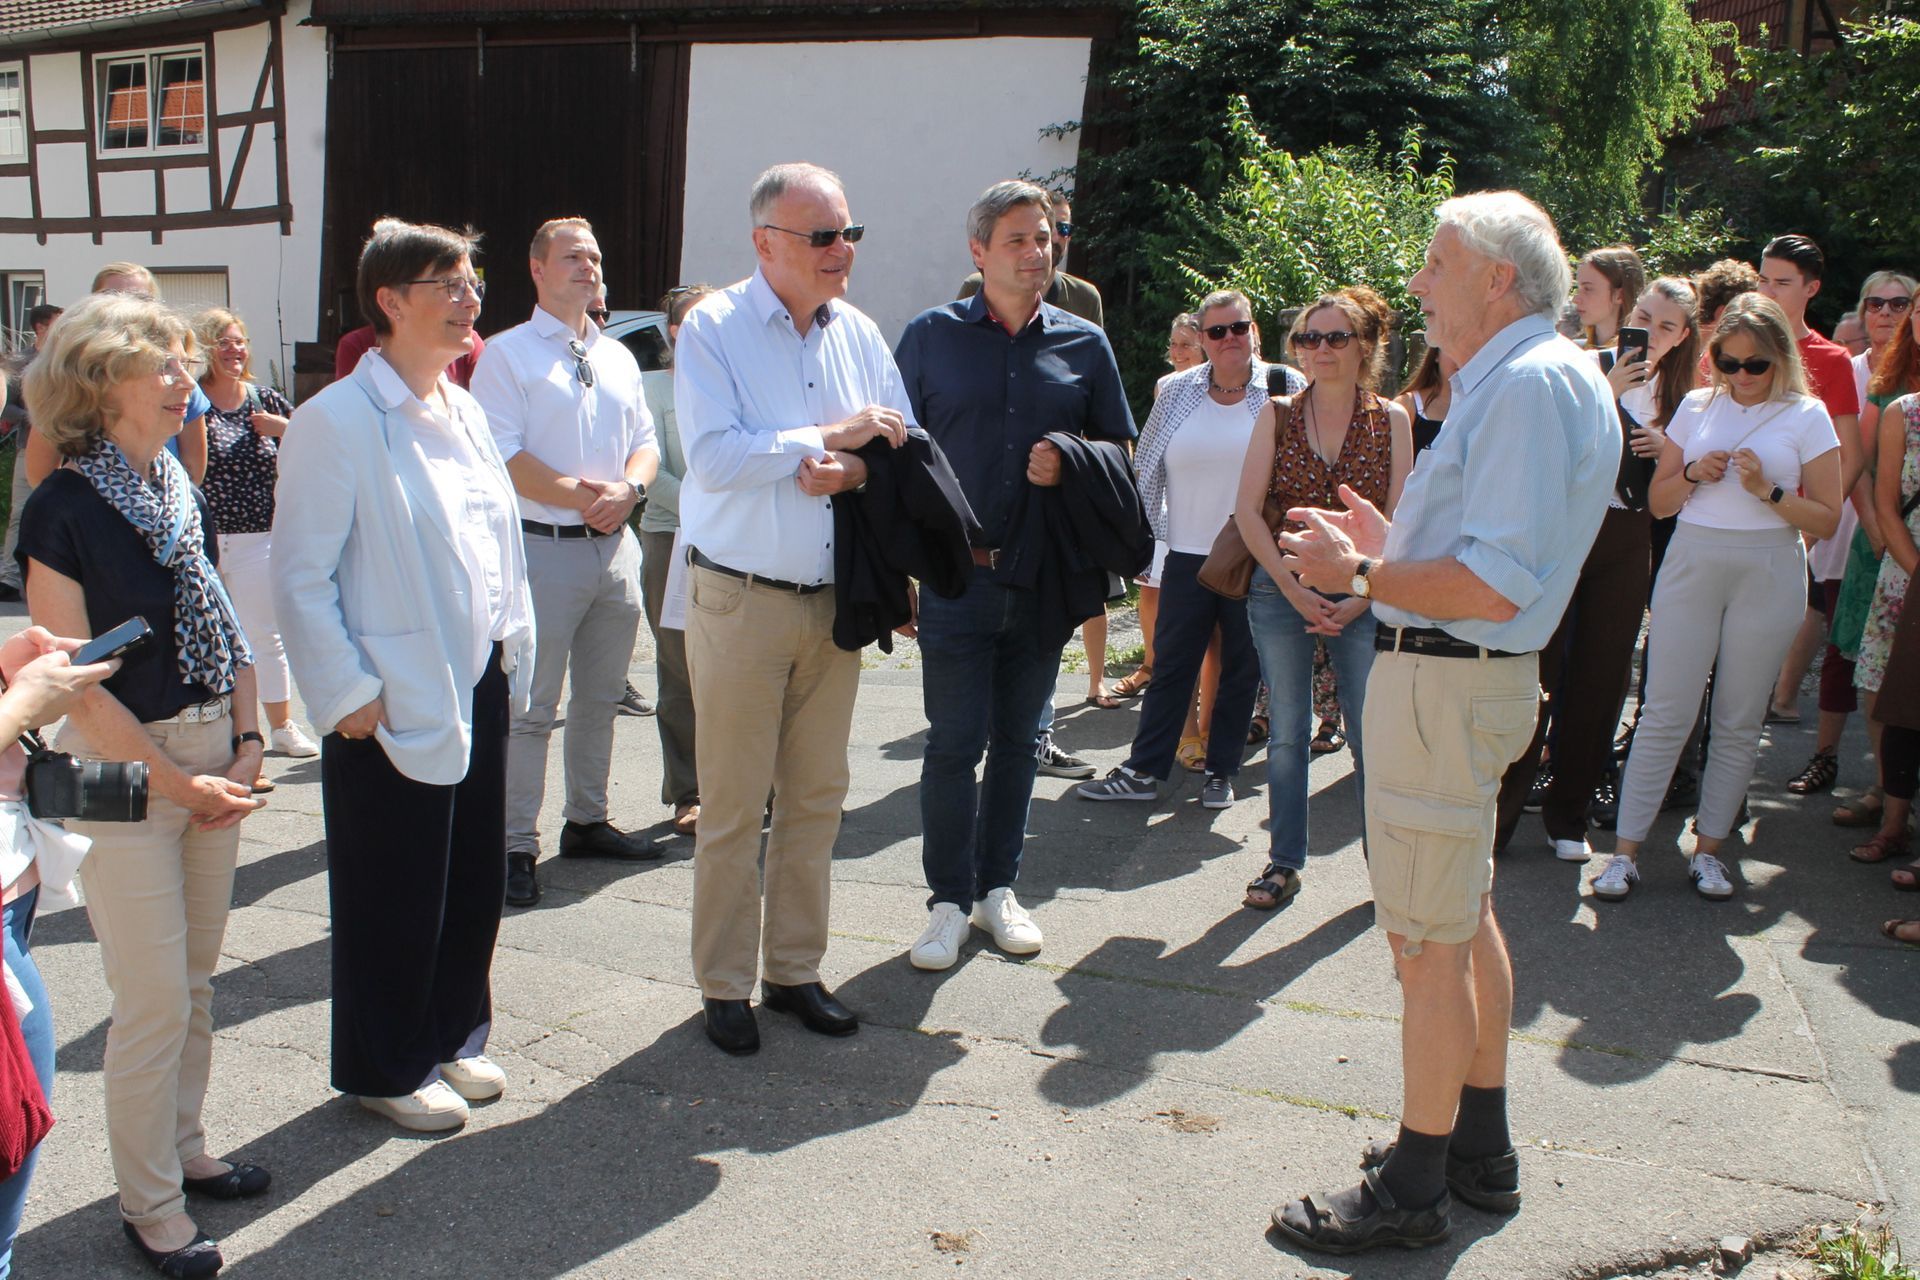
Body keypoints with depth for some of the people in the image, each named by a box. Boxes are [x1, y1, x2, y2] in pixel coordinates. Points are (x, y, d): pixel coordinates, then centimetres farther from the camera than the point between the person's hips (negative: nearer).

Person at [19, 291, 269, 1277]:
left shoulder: (184, 496, 9)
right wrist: (175, 780, -12)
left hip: (212, 760, 7)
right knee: (153, 999, 1)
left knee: (196, 981, 17)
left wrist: (246, 746, 1)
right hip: (121, 771, -7)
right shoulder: (64, 510, -13)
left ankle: (183, 1150, 35)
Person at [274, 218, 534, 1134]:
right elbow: (301, 576, -13)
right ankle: (386, 1069, 27)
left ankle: (451, 1038, 35)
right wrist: (347, 694, -15)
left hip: (478, 686, 7)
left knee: (477, 879, 15)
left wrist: (513, 650, 12)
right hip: (395, 703, -7)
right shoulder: (334, 422, -12)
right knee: (393, 896, 7)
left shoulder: (464, 412, 11)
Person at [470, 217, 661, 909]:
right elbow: (503, 457, -11)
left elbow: (646, 442, 15)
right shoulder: (506, 354, -2)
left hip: (616, 544, 6)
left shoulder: (618, 357, 17)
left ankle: (587, 821, 27)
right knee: (530, 707, -4)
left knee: (600, 697, 14)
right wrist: (583, 495, -16)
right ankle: (517, 845, 4)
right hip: (544, 547, -6)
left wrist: (627, 490, -6)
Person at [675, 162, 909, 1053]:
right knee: (733, 806, 2)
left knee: (817, 796, 11)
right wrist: (829, 435, -16)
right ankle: (724, 986, 17)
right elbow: (714, 458, -17)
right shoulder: (713, 329, -5)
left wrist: (853, 469, -12)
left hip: (835, 601, 5)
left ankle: (794, 970, 25)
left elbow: (903, 445, 9)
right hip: (740, 601, -5)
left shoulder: (860, 335, 9)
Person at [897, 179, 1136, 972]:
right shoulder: (931, 336, 3)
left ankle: (997, 887, 26)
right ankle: (949, 899, 13)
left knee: (1019, 740, 12)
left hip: (1044, 579, 2)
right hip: (957, 577, -2)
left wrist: (1070, 464, -9)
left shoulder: (1084, 345, 7)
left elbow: (1121, 452, 13)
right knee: (954, 742, -1)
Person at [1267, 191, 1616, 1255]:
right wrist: (1392, 545, 17)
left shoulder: (1529, 383, -18)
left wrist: (1359, 576, -18)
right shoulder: (1531, 376, 15)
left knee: (1427, 944, -2)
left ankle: (1413, 1188, 11)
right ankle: (1480, 1149, 34)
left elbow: (1498, 585, -26)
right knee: (1466, 916, 19)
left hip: (1443, 681, -11)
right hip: (1480, 674, 11)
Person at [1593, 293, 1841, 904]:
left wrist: (1766, 490, -14)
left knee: (1739, 721, 5)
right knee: (1665, 712, -3)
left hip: (1768, 574, -1)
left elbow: (1826, 519, 0)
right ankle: (1625, 851, 1)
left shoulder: (1806, 415, 3)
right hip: (1692, 562, 1)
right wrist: (1693, 474, -7)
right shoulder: (1697, 406, 9)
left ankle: (1707, 848, 16)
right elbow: (1658, 502, 12)